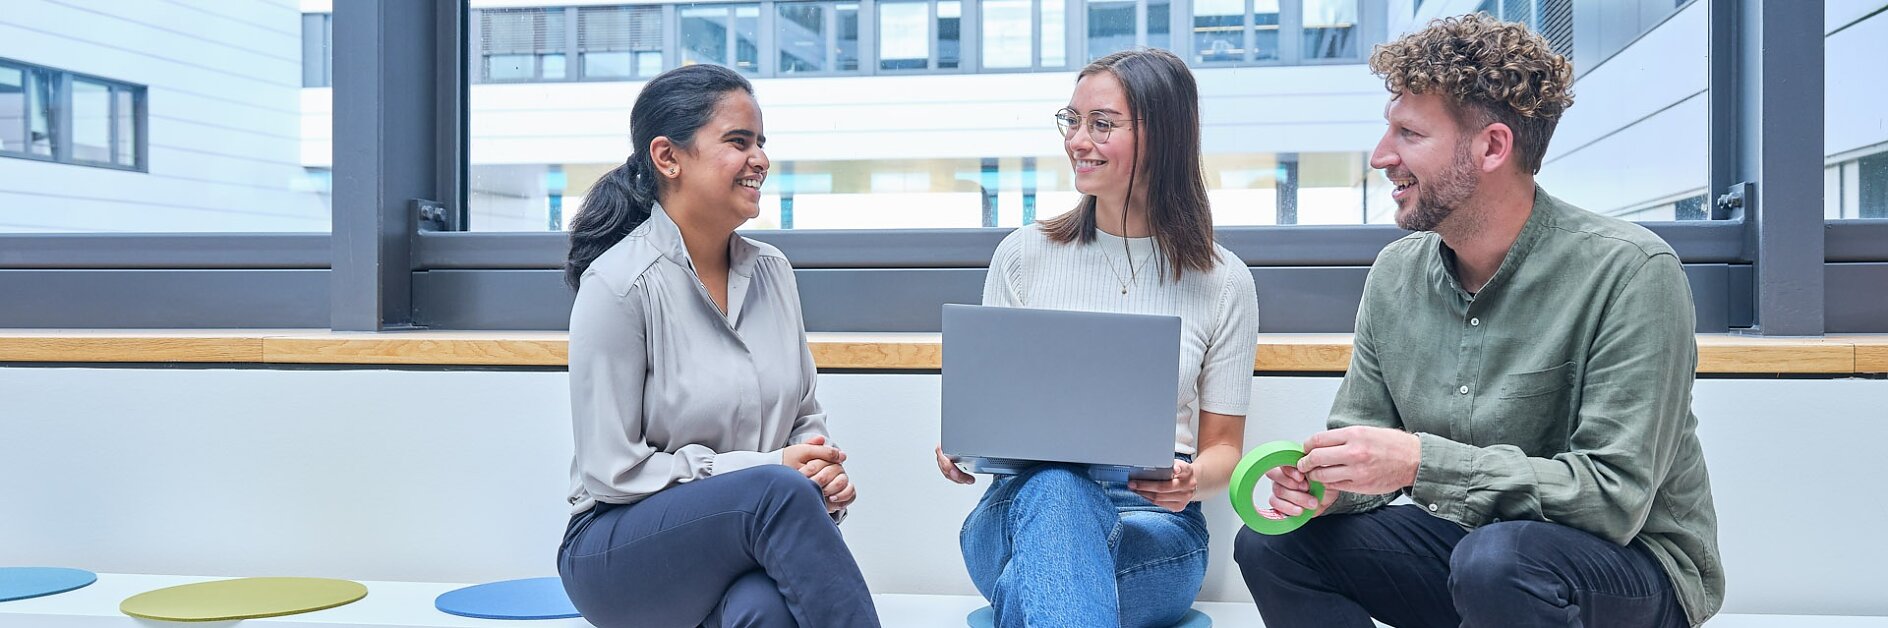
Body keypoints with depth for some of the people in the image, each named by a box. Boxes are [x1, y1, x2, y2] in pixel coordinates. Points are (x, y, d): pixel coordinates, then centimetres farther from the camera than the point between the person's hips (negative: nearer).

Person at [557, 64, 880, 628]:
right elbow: (615, 471, -12)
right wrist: (770, 469, -17)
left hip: (754, 532, 4)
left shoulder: (772, 271, 9)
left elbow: (805, 418, 16)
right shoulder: (618, 285, -11)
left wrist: (826, 473, -7)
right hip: (621, 550, -4)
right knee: (780, 492, -33)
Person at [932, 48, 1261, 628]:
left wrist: (1192, 480, -14)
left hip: (1154, 523, -2)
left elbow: (1223, 448, 10)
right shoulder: (1023, 255, 8)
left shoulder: (1223, 283, 6)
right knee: (1054, 486, -39)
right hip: (1024, 502, 2)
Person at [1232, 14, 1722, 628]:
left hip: (1630, 560, -6)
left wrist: (1422, 462, -30)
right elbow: (1365, 444, 7)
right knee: (1270, 544, -8)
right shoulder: (1395, 272, 0)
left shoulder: (1630, 272, -19)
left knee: (1497, 560, -37)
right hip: (1464, 539, 6)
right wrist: (1329, 483, -17)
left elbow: (1615, 496, -23)